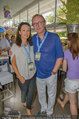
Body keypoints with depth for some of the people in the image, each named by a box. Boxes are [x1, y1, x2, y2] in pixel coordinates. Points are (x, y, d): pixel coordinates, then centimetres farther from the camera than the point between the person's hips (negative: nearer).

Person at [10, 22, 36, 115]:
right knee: (24, 92, 22)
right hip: (23, 77, -3)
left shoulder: (31, 45, -4)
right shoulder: (15, 47, -14)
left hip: (33, 74, 3)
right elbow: (13, 63, -9)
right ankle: (23, 101, 57)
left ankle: (28, 108, 46)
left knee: (31, 93, 18)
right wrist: (19, 76, -13)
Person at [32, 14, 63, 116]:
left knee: (51, 95, 18)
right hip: (39, 74, 4)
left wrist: (53, 72, -12)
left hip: (51, 74, -3)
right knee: (41, 94, 24)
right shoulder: (33, 38, -2)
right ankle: (43, 108, 52)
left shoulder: (54, 37, -15)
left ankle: (49, 112, 45)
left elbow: (60, 57, -12)